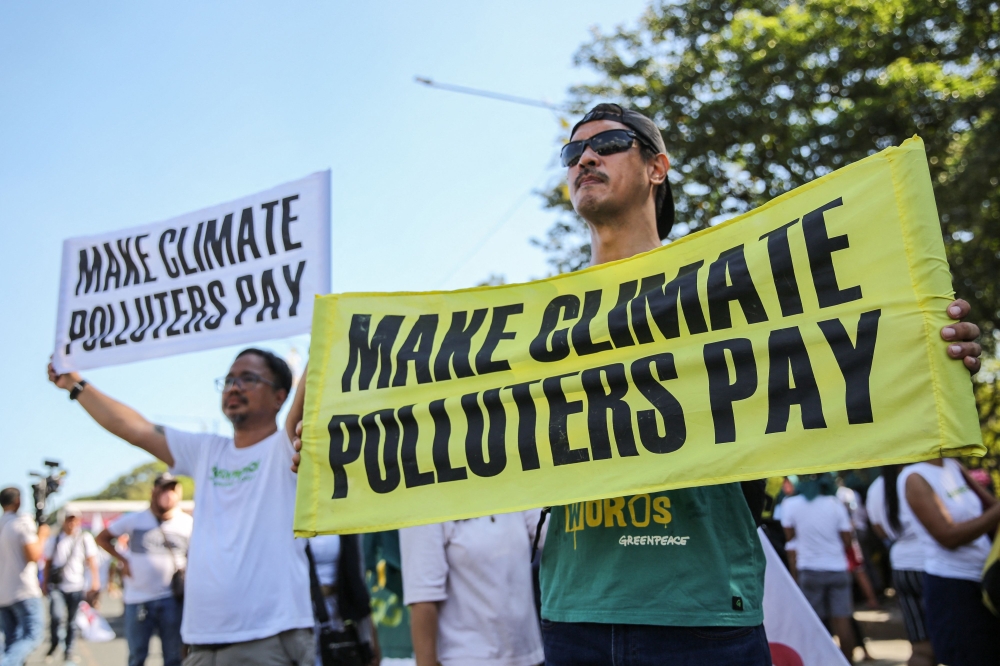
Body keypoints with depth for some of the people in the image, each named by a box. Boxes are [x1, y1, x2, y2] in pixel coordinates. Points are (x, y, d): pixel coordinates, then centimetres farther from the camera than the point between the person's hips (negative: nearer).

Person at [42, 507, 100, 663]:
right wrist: (45, 582, 9)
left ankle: (69, 650, 22)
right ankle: (53, 643, 9)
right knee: (56, 616, -17)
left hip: (75, 587, 0)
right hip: (56, 586, 0)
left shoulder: (85, 538, 0)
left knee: (72, 621, 6)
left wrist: (95, 580, -7)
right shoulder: (54, 540, 5)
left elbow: (92, 561, 0)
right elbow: (47, 563, 12)